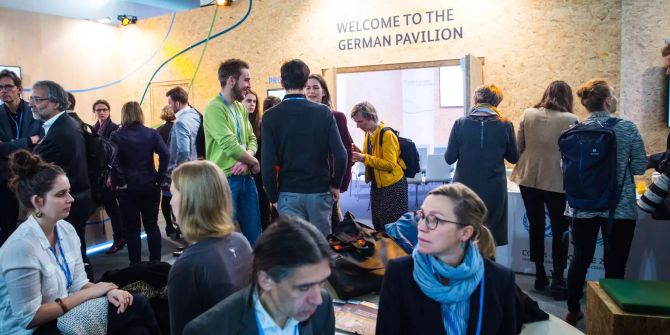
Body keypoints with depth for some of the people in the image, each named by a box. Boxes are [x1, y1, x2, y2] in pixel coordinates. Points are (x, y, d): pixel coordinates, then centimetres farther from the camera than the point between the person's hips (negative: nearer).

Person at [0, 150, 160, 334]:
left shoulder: (66, 229, -3)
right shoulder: (20, 247, -24)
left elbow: (78, 283, 4)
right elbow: (30, 317, -21)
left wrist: (107, 291, -16)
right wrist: (91, 292, -17)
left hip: (64, 315, 7)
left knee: (138, 303, -9)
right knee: (138, 307, -15)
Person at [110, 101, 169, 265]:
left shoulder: (117, 136, -5)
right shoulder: (152, 133, 0)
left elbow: (113, 161, -18)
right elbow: (165, 155, -13)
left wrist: (120, 182, -10)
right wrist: (159, 179, -7)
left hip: (128, 188, -2)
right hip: (150, 186, 2)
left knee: (132, 228, 6)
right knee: (152, 225, 11)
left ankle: (135, 265, 12)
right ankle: (156, 262, 15)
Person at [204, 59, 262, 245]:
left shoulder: (241, 108, 11)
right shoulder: (214, 109, -15)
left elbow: (251, 139, 12)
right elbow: (230, 146, -22)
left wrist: (246, 161, -9)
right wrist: (254, 162, -7)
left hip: (246, 178, 8)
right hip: (225, 180, -8)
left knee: (254, 232, 15)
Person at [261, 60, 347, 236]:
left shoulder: (270, 116, -5)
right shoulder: (324, 112, -3)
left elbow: (268, 163, -10)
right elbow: (341, 155, -9)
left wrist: (273, 195, 3)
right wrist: (335, 185, 7)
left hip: (289, 194, -1)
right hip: (320, 192, 1)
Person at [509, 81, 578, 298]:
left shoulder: (528, 114, 1)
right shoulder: (570, 120, -8)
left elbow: (518, 147, 5)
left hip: (528, 178, 3)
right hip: (557, 181, -3)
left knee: (536, 226, 15)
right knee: (560, 230, 9)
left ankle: (540, 275, 23)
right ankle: (558, 280, 9)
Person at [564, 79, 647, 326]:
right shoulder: (627, 128, -9)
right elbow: (639, 167, -5)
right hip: (620, 207, -3)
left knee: (580, 259, 14)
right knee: (615, 264, 7)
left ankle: (573, 312, 26)